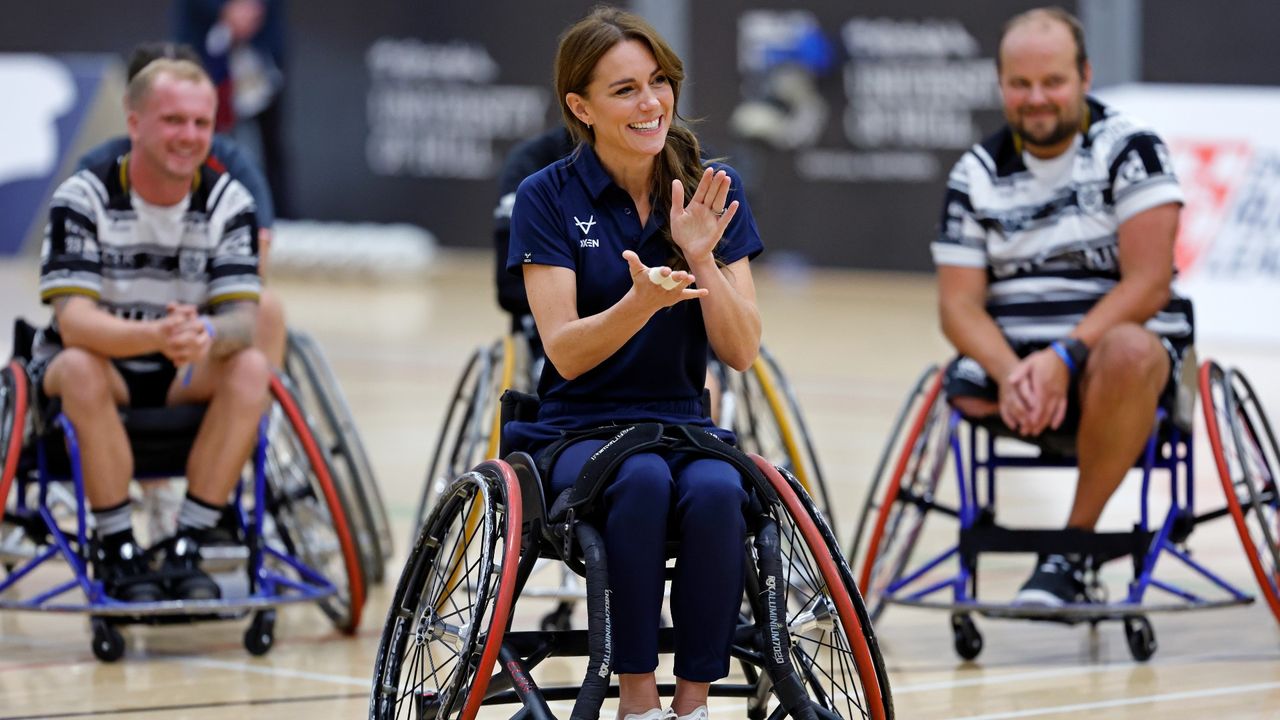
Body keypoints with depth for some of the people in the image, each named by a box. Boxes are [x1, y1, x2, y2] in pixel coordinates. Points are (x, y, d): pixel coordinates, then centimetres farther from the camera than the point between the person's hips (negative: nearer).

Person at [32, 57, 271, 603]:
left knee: (251, 368, -27)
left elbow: (242, 320, -16)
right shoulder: (83, 199, -16)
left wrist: (207, 335, -42)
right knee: (82, 369, -36)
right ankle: (117, 552, -24)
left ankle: (185, 548, -22)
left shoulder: (228, 202, -6)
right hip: (99, 362, -3)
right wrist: (156, 337, -47)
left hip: (185, 376, 3)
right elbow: (73, 321, -27)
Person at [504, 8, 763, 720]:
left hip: (684, 426, 2)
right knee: (643, 479, -36)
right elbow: (565, 354, -11)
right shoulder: (549, 197, -3)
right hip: (576, 435, -2)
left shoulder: (712, 191, 4)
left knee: (716, 492, -33)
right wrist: (643, 301, -29)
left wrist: (701, 260, -17)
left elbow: (742, 352, -1)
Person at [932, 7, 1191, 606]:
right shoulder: (976, 174, 8)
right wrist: (1011, 373, -20)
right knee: (961, 392, -29)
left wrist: (1064, 357, -24)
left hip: (1110, 339, -3)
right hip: (1010, 355, 3)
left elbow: (1148, 282, -12)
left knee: (1128, 353, -39)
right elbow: (959, 303, 1)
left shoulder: (1130, 149, -4)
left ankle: (1071, 548, -24)